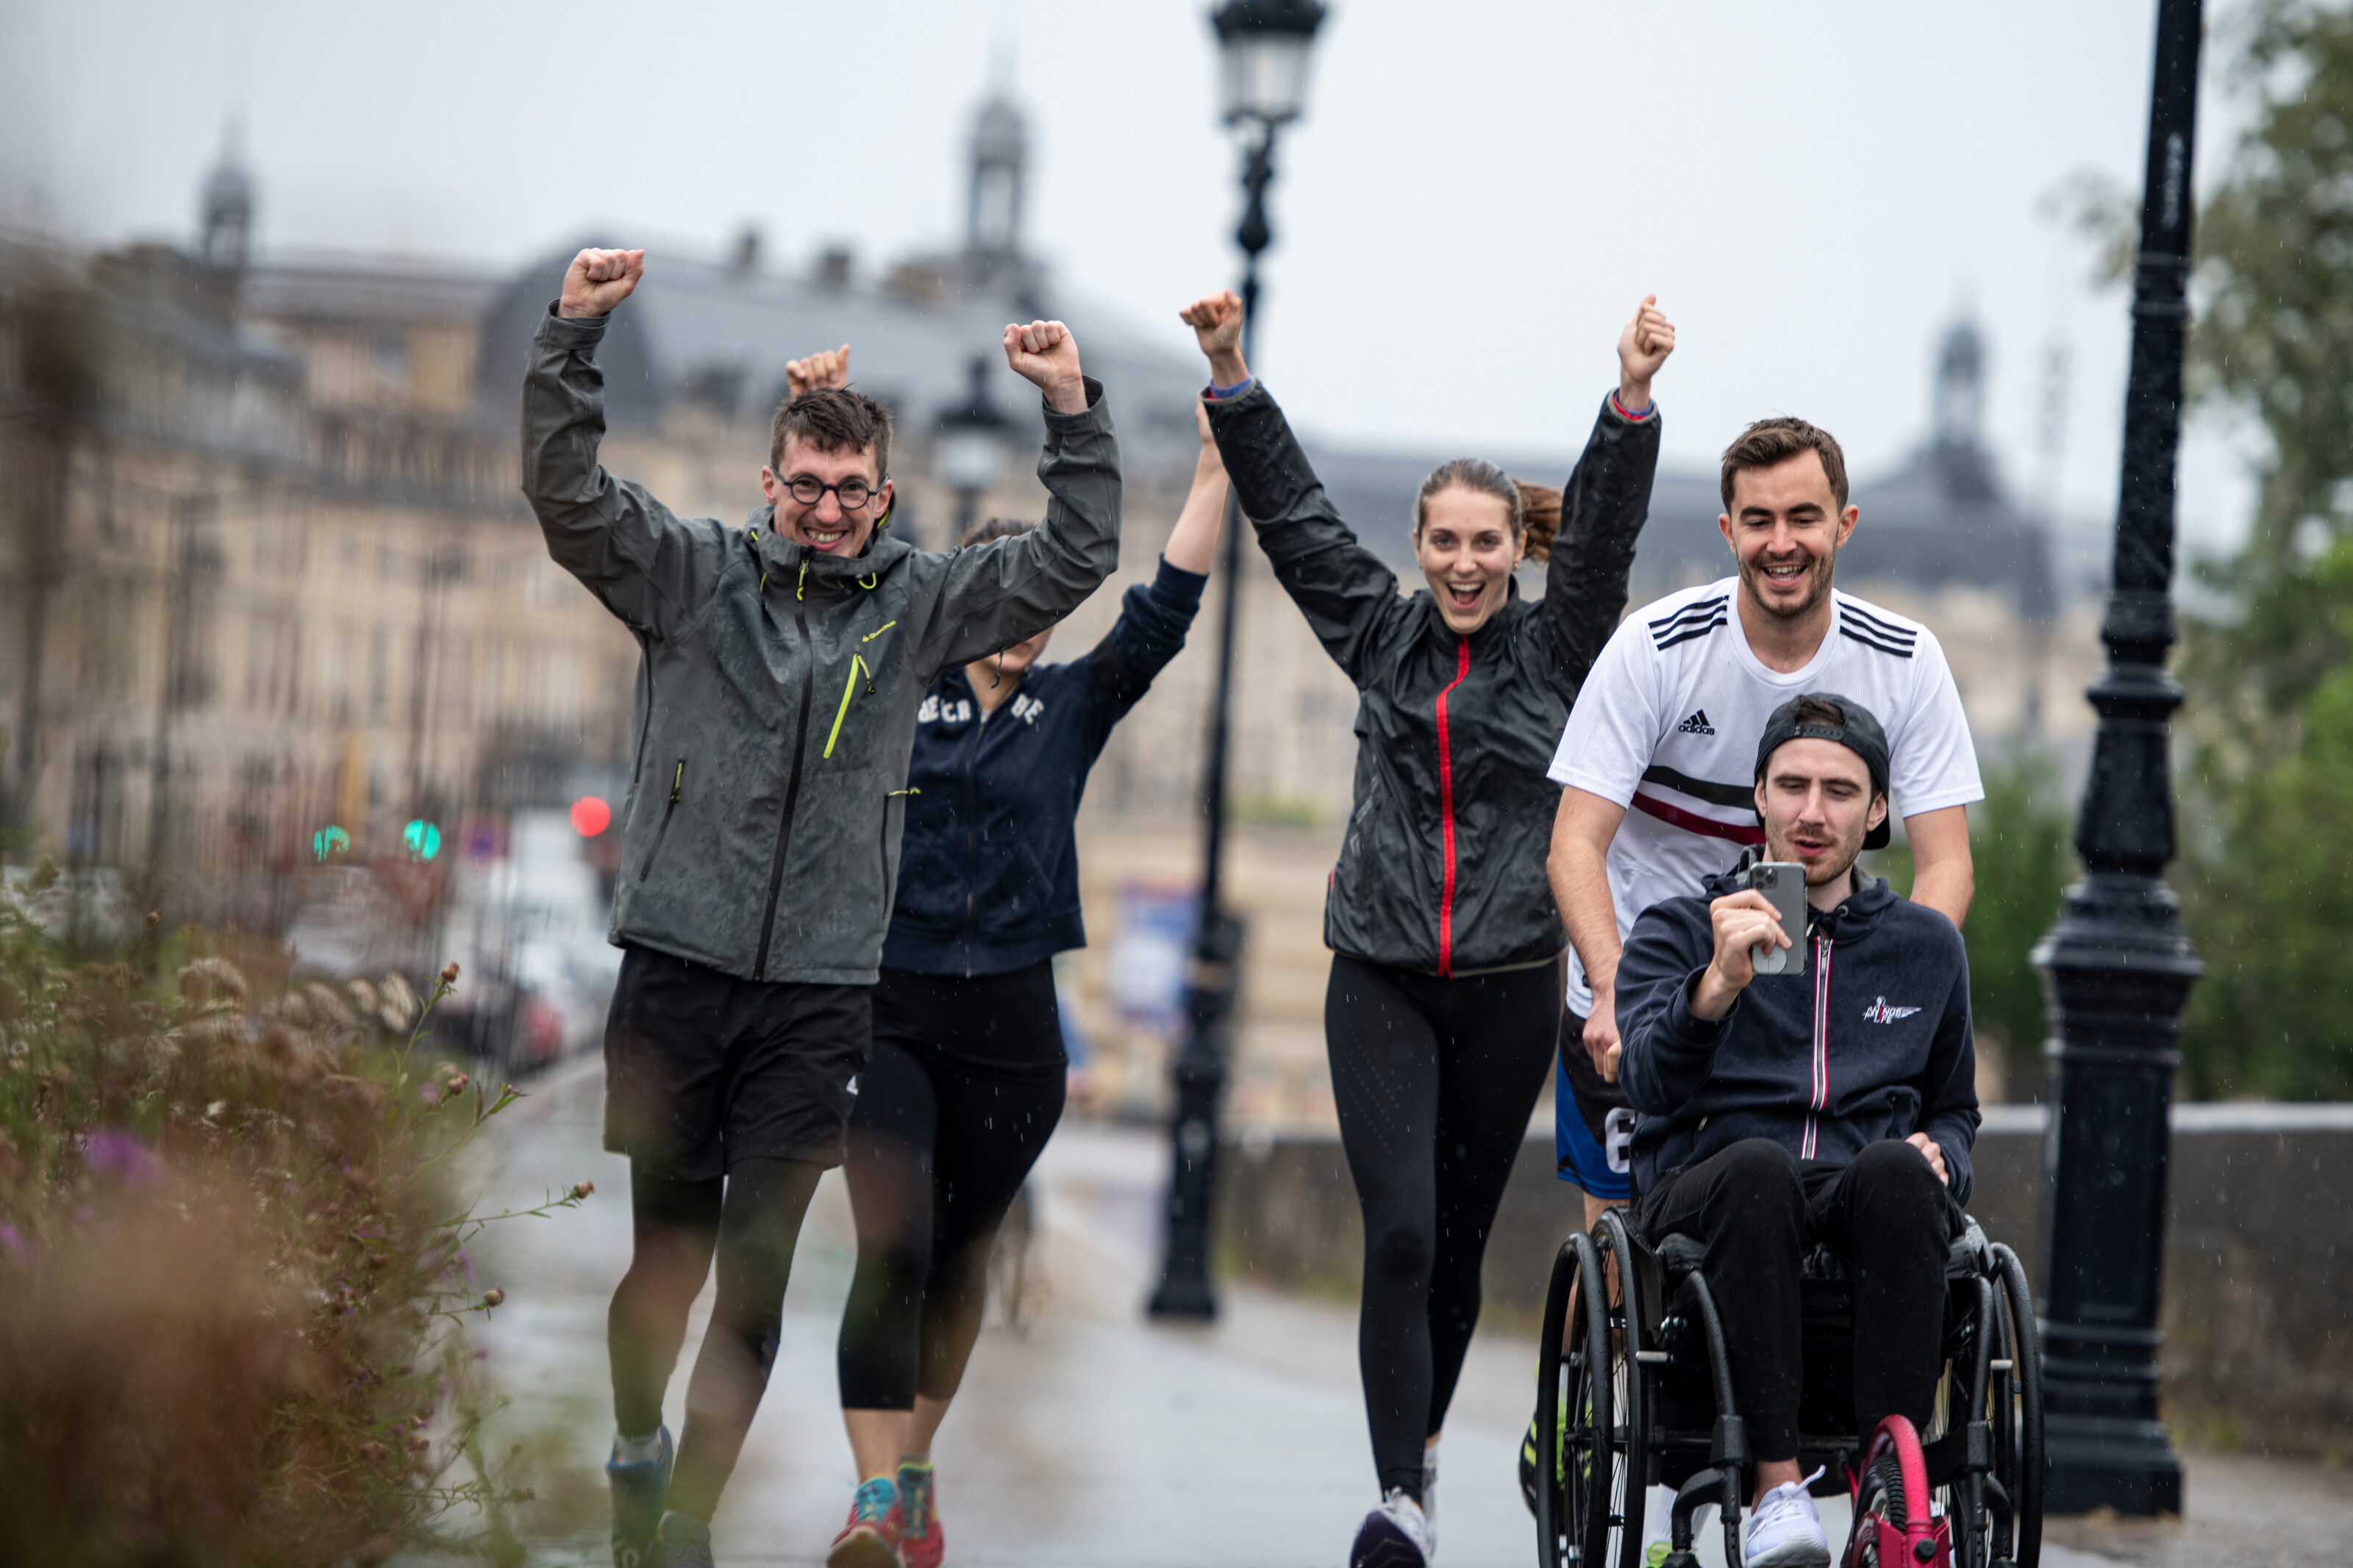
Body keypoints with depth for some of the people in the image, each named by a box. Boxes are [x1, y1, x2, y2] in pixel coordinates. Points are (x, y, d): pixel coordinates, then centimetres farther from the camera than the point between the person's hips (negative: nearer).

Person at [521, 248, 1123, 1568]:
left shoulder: (922, 604, 8)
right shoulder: (694, 577, 4)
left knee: (756, 1270, -1)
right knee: (667, 1246, 5)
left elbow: (1078, 559, 4)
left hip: (820, 990, 1)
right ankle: (637, 1444, 31)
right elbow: (566, 491, -5)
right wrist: (575, 335, -17)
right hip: (678, 969, -1)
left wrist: (1075, 410, -8)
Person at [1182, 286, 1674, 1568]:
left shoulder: (1554, 651, 4)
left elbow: (1605, 533, -9)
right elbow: (1293, 513, 5)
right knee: (1398, 1233, -12)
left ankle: (1424, 1431, 32)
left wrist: (1632, 401, -24)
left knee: (1461, 1235, 9)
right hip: (1381, 981, 0)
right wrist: (1231, 378, -4)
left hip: (1508, 986, 0)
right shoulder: (1381, 637, 8)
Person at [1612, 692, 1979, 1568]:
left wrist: (1938, 1156, 7)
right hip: (1704, 1200, -2)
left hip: (1867, 1211, 2)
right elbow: (1654, 1083, -6)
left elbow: (1954, 1109, 31)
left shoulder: (1926, 947, 22)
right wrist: (1719, 984, -24)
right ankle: (1776, 1488, -41)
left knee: (1895, 1168, -35)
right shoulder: (1679, 932, 12)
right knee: (1756, 1164, -38)